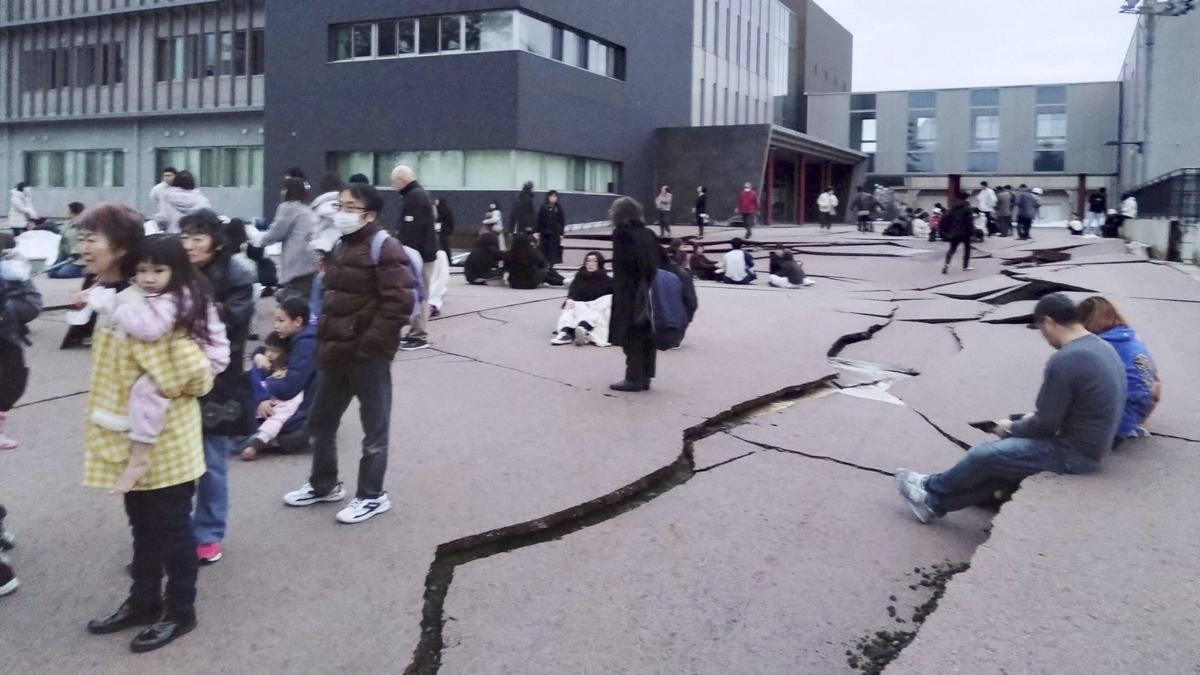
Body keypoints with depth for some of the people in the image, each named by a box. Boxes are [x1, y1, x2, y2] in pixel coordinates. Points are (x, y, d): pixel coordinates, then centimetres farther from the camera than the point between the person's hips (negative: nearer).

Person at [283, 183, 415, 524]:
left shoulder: (385, 248, -14)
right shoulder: (340, 248, 14)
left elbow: (399, 303, -21)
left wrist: (369, 344, -20)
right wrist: (325, 339, 13)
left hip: (368, 355, -9)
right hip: (335, 352, 9)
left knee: (374, 427, 5)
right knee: (320, 421, 19)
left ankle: (372, 496, 19)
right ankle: (323, 485, 37)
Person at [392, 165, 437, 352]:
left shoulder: (415, 198, -15)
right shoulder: (420, 195, 18)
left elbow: (412, 231, -22)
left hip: (418, 254, -10)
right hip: (422, 252, 10)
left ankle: (420, 336, -5)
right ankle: (416, 332, 17)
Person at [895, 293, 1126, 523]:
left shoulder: (1065, 361, -24)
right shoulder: (1103, 347, 7)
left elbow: (1045, 425, -19)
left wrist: (1010, 428, -1)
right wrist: (1034, 417, 10)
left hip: (1073, 453, -9)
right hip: (1091, 444, 9)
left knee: (984, 456, -1)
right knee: (1002, 451, 16)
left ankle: (931, 489, 22)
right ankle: (936, 503, 21)